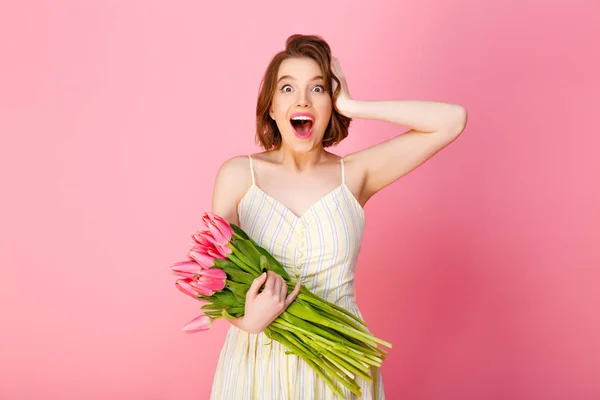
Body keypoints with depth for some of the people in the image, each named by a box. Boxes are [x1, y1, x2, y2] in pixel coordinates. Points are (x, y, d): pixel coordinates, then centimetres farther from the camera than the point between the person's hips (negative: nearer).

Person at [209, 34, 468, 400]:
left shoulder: (354, 174, -5)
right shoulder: (238, 175, -6)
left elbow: (452, 120, -10)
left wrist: (352, 107, -12)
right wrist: (247, 320, -22)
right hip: (259, 361, 0)